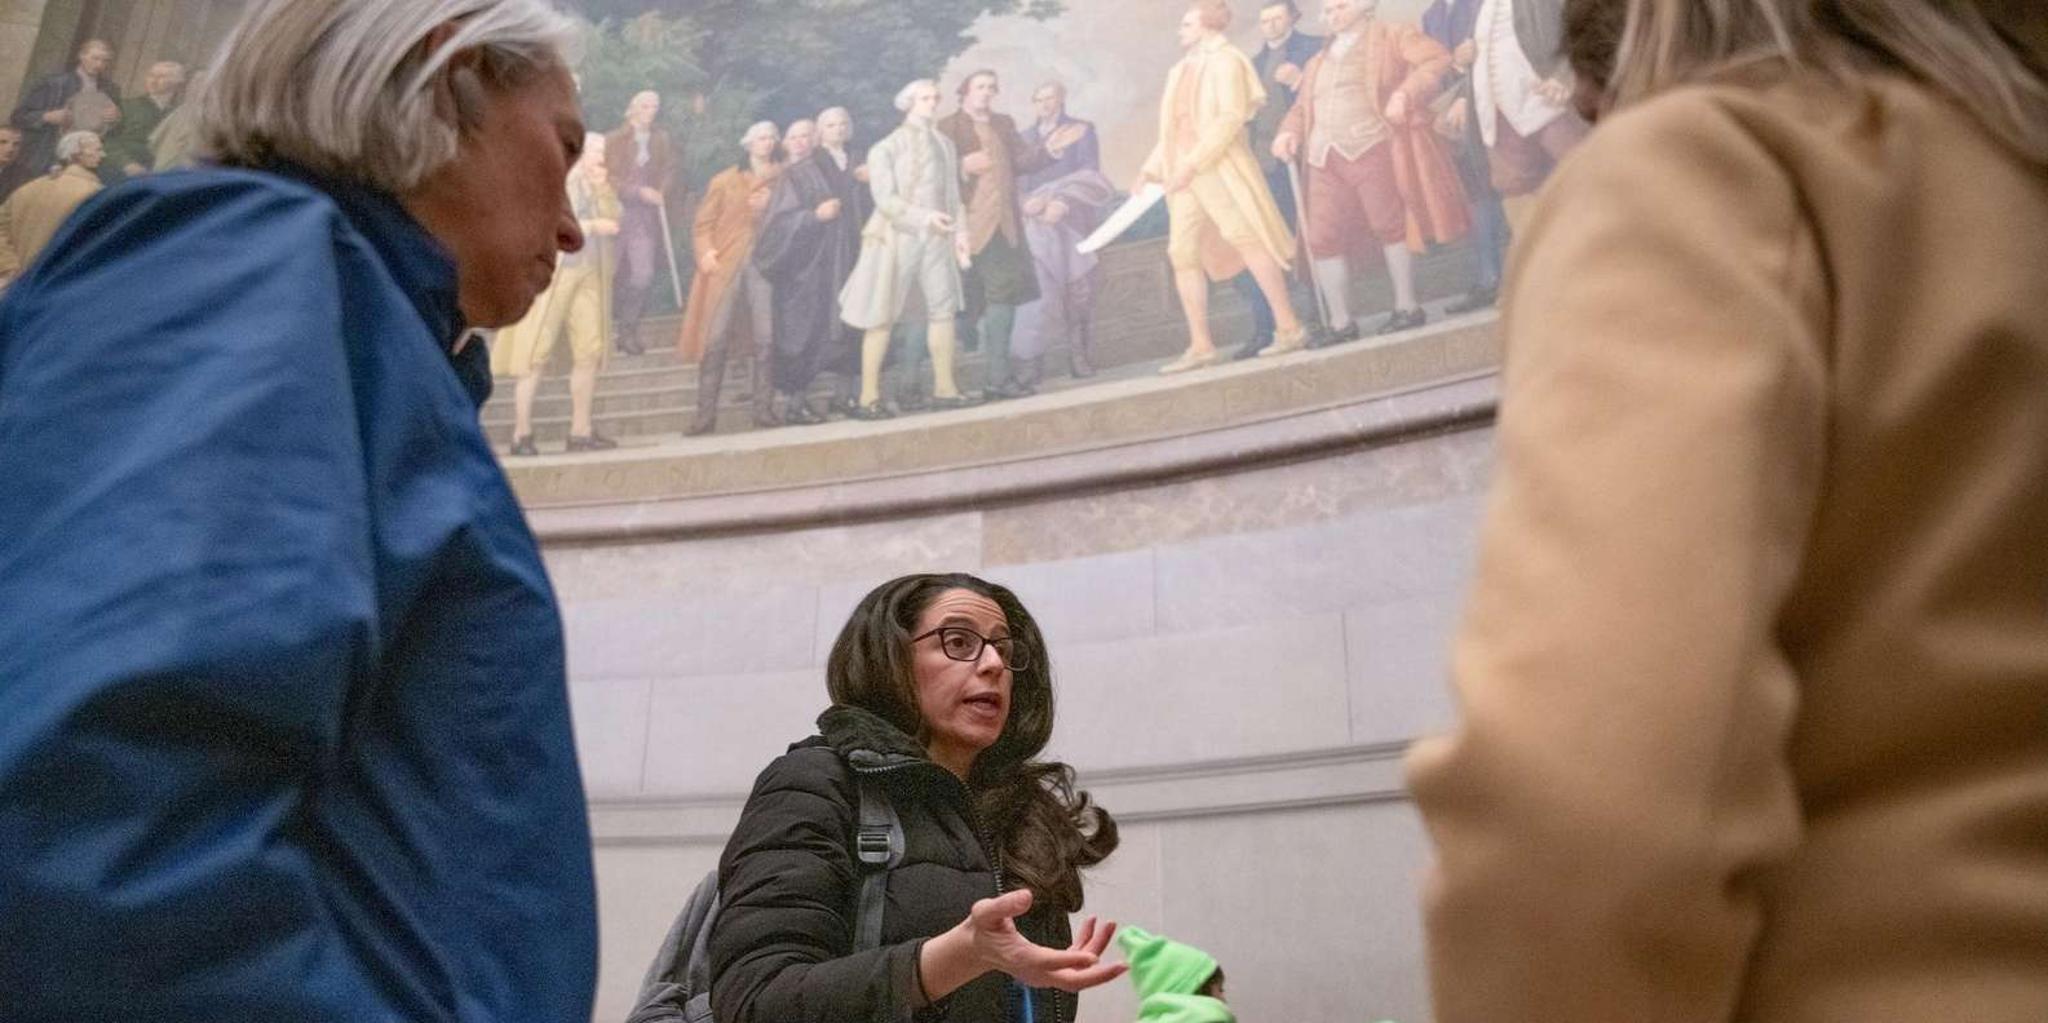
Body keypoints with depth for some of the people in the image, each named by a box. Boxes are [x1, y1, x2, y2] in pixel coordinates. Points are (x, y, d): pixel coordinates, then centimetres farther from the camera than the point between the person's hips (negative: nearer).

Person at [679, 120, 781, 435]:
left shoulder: (781, 180, 11)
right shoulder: (724, 181, 8)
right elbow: (704, 223, 6)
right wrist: (705, 251, -8)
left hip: (764, 264, 1)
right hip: (725, 264, -1)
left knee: (765, 339, -4)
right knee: (715, 340, -5)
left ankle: (764, 409, 2)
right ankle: (705, 413, -2)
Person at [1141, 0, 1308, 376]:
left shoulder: (1226, 61, -3)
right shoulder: (1182, 70, 21)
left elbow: (1232, 117, -15)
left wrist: (1193, 163, -21)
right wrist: (1152, 168, 12)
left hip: (1220, 167, -8)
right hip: (1183, 173, 8)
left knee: (1247, 240, -10)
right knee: (1184, 254, 1)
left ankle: (1290, 327, -6)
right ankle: (1201, 345, 2)